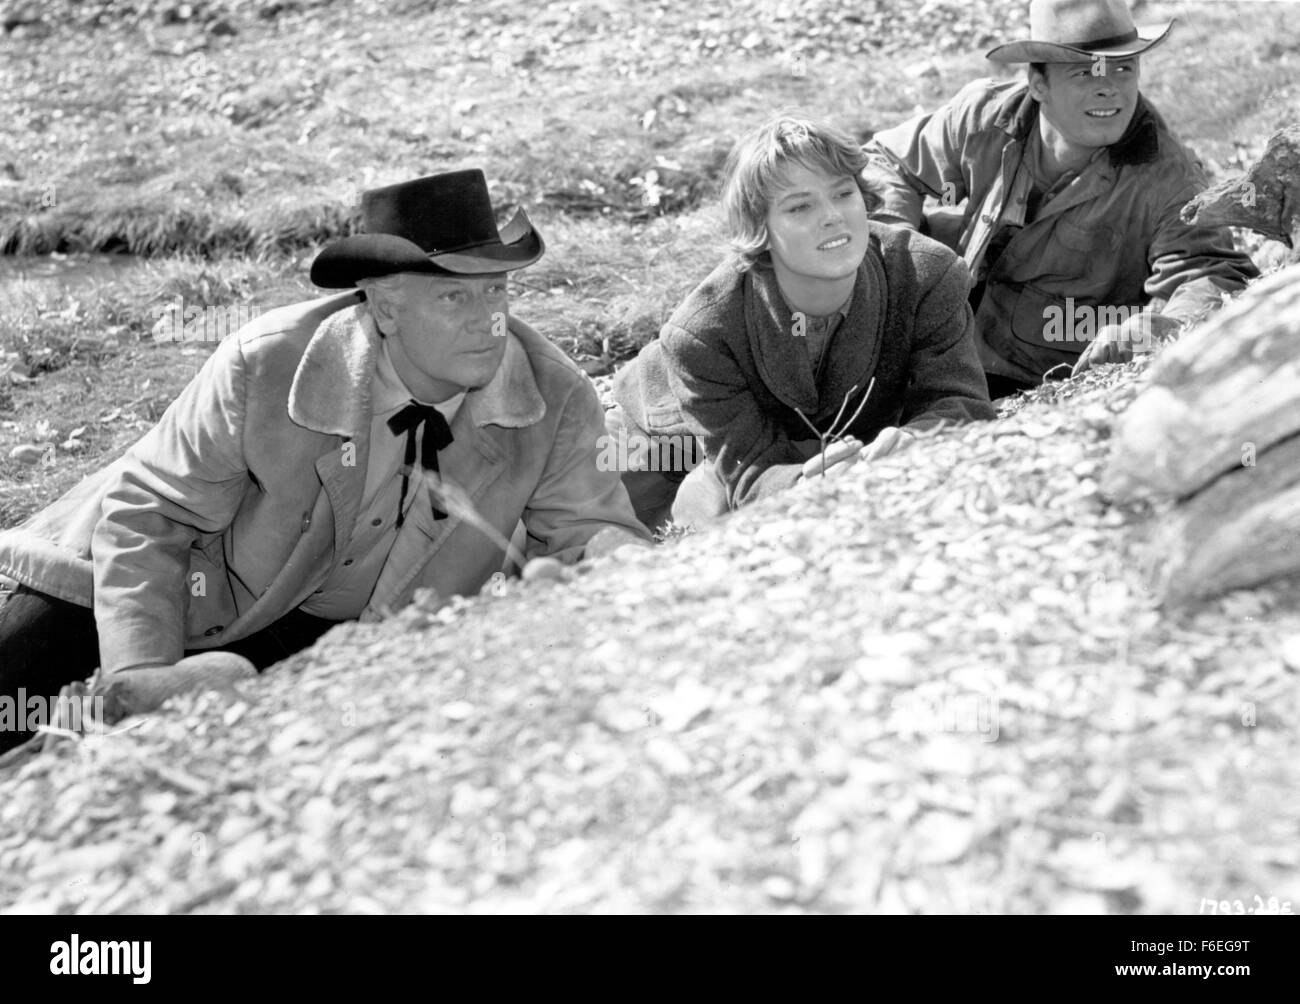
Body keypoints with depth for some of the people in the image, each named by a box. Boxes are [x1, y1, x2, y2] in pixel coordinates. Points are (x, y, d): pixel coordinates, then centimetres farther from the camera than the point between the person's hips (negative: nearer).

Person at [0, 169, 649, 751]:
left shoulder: (557, 399, -23)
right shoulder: (262, 366, -28)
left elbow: (583, 529, -11)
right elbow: (146, 517, -20)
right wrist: (140, 673, -31)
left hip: (364, 643, 2)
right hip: (210, 599, -1)